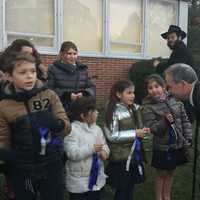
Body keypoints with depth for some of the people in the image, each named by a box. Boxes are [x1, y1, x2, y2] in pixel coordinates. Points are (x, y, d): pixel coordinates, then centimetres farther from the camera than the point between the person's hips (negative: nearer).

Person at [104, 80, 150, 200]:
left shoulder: (134, 109, 6)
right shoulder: (114, 112, -15)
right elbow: (111, 136, -20)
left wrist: (142, 131, -3)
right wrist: (134, 134, -20)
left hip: (134, 155, 7)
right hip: (121, 157, -6)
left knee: (130, 188, 18)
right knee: (121, 190, 7)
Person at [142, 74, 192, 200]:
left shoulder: (174, 100, -3)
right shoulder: (148, 107, -14)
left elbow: (185, 121, 4)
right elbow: (152, 128, -19)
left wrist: (188, 139, -1)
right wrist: (165, 120, -34)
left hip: (178, 145, 4)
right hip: (162, 147, -4)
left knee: (171, 172, 19)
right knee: (161, 174, 12)